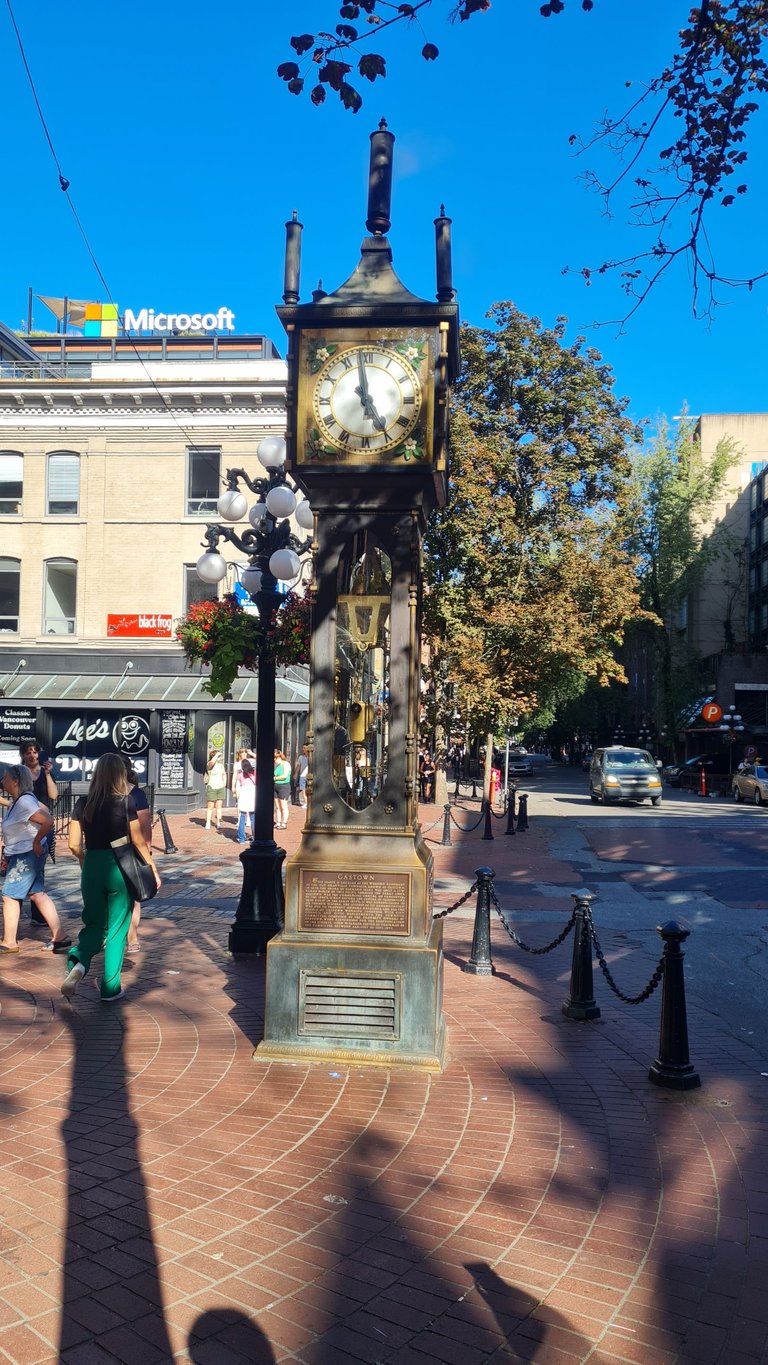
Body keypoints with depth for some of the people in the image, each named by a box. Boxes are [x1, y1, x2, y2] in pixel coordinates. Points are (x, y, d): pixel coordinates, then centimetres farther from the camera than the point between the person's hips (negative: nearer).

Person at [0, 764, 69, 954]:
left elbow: (48, 821, -30)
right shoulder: (16, 801, 10)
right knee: (38, 894, 10)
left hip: (28, 855, -10)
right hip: (20, 855, 10)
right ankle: (59, 937, 11)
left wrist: (36, 842, -20)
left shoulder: (24, 802, -21)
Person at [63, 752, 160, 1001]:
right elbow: (138, 841, -6)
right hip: (120, 867, -3)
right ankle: (110, 988, 14)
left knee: (94, 924, 17)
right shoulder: (126, 801, -8)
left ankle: (78, 961, -12)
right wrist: (153, 869, 4)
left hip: (92, 867, 3)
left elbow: (74, 844, 3)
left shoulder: (83, 803, 1)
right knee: (117, 929, 9)